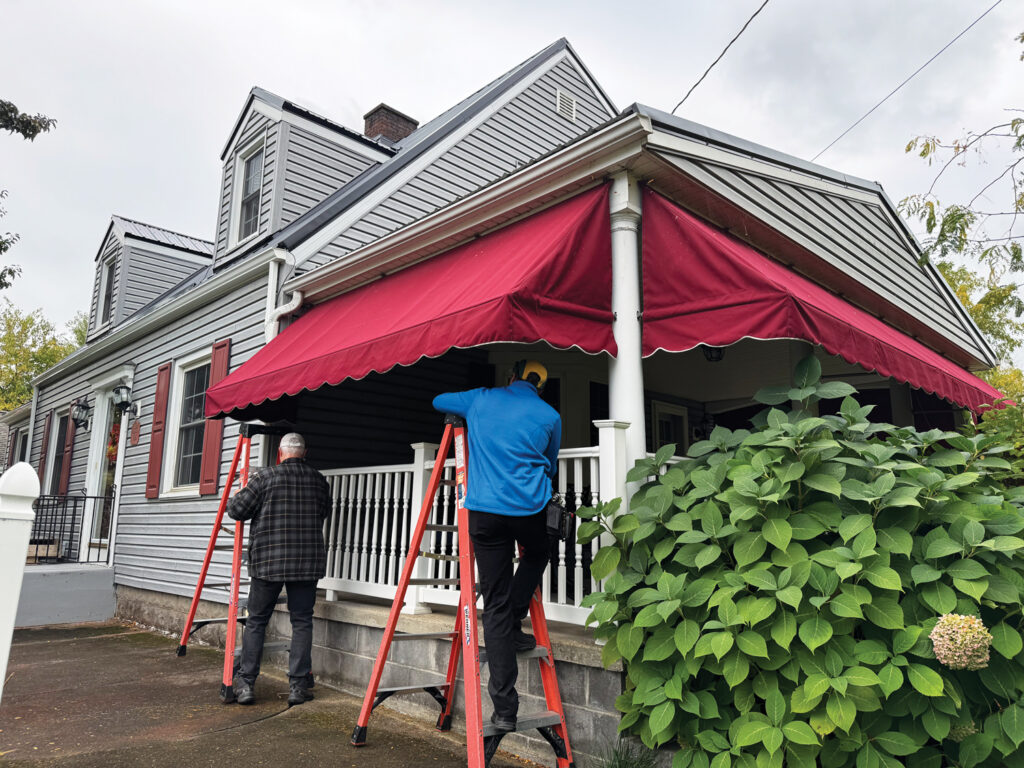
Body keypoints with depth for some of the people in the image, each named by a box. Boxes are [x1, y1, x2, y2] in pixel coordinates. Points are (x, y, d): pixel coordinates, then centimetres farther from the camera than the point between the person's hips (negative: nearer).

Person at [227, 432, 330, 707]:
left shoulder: (265, 477, -5)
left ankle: (246, 684, 14)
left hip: (268, 561, -1)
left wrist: (237, 496, 18)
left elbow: (237, 510, -2)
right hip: (307, 562, 2)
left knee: (256, 622, 11)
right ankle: (298, 686, 8)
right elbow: (325, 511, 16)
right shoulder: (318, 480, 4)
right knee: (302, 622, 7)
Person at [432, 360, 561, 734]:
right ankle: (514, 624, 17)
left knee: (494, 604, 4)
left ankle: (504, 708, 3)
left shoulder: (480, 399, 11)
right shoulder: (549, 416, 8)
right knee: (536, 555, 34)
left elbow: (438, 401, 29)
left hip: (484, 510, 1)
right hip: (529, 508, -1)